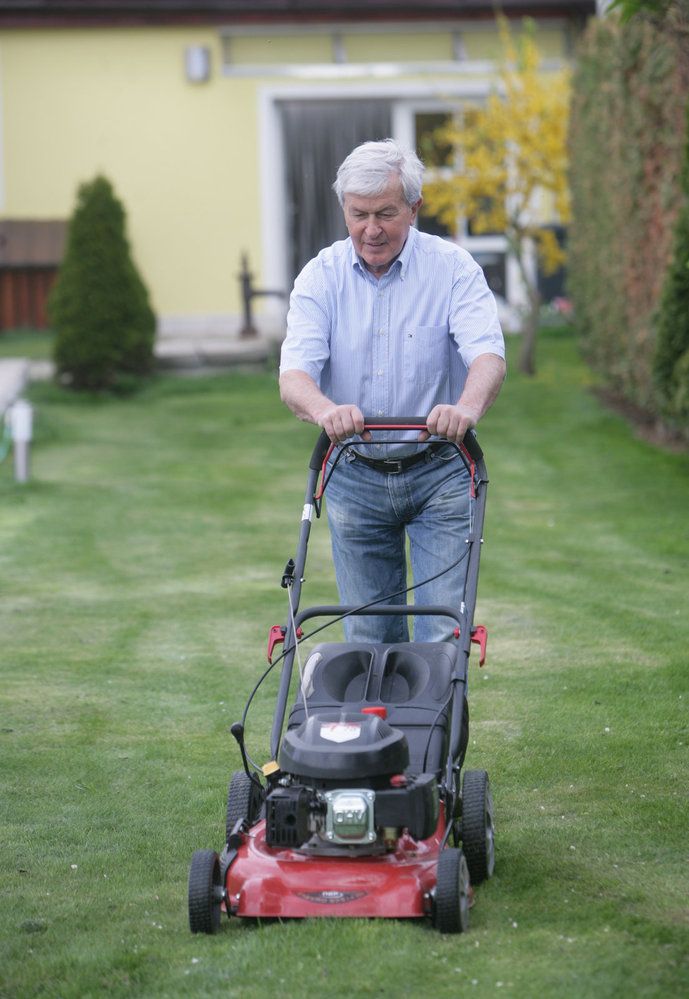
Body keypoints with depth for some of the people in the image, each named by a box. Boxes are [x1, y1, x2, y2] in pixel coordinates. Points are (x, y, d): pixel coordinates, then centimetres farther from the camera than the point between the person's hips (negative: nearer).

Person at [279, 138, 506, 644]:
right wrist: (325, 409, -39)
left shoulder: (452, 267, -8)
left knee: (443, 633, -7)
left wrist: (467, 408, -46)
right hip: (355, 477, 2)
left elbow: (488, 354, -22)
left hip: (438, 474, -2)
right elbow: (294, 374, -15)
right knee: (368, 636, 7)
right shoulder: (321, 276, -3)